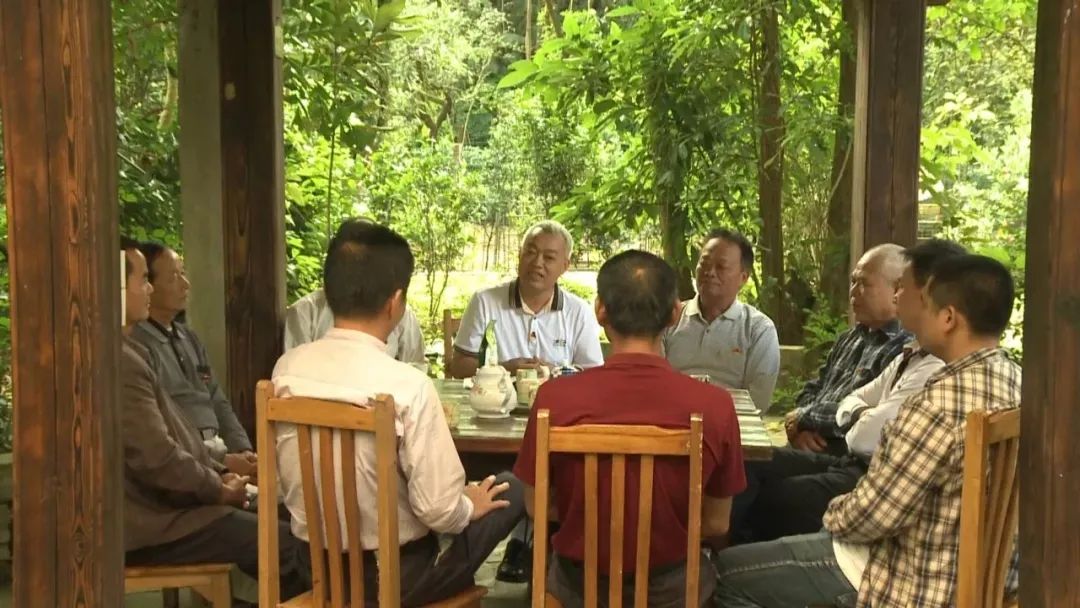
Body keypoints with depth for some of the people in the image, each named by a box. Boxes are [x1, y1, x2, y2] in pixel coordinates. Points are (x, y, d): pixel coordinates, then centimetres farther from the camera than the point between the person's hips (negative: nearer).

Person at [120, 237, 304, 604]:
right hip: (149, 526, -11)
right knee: (291, 544, -11)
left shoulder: (126, 353, 13)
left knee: (274, 520, 14)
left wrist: (218, 474, 6)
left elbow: (173, 433, 17)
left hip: (155, 504, 11)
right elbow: (157, 459, -25)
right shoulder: (120, 362, -21)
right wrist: (218, 488, -10)